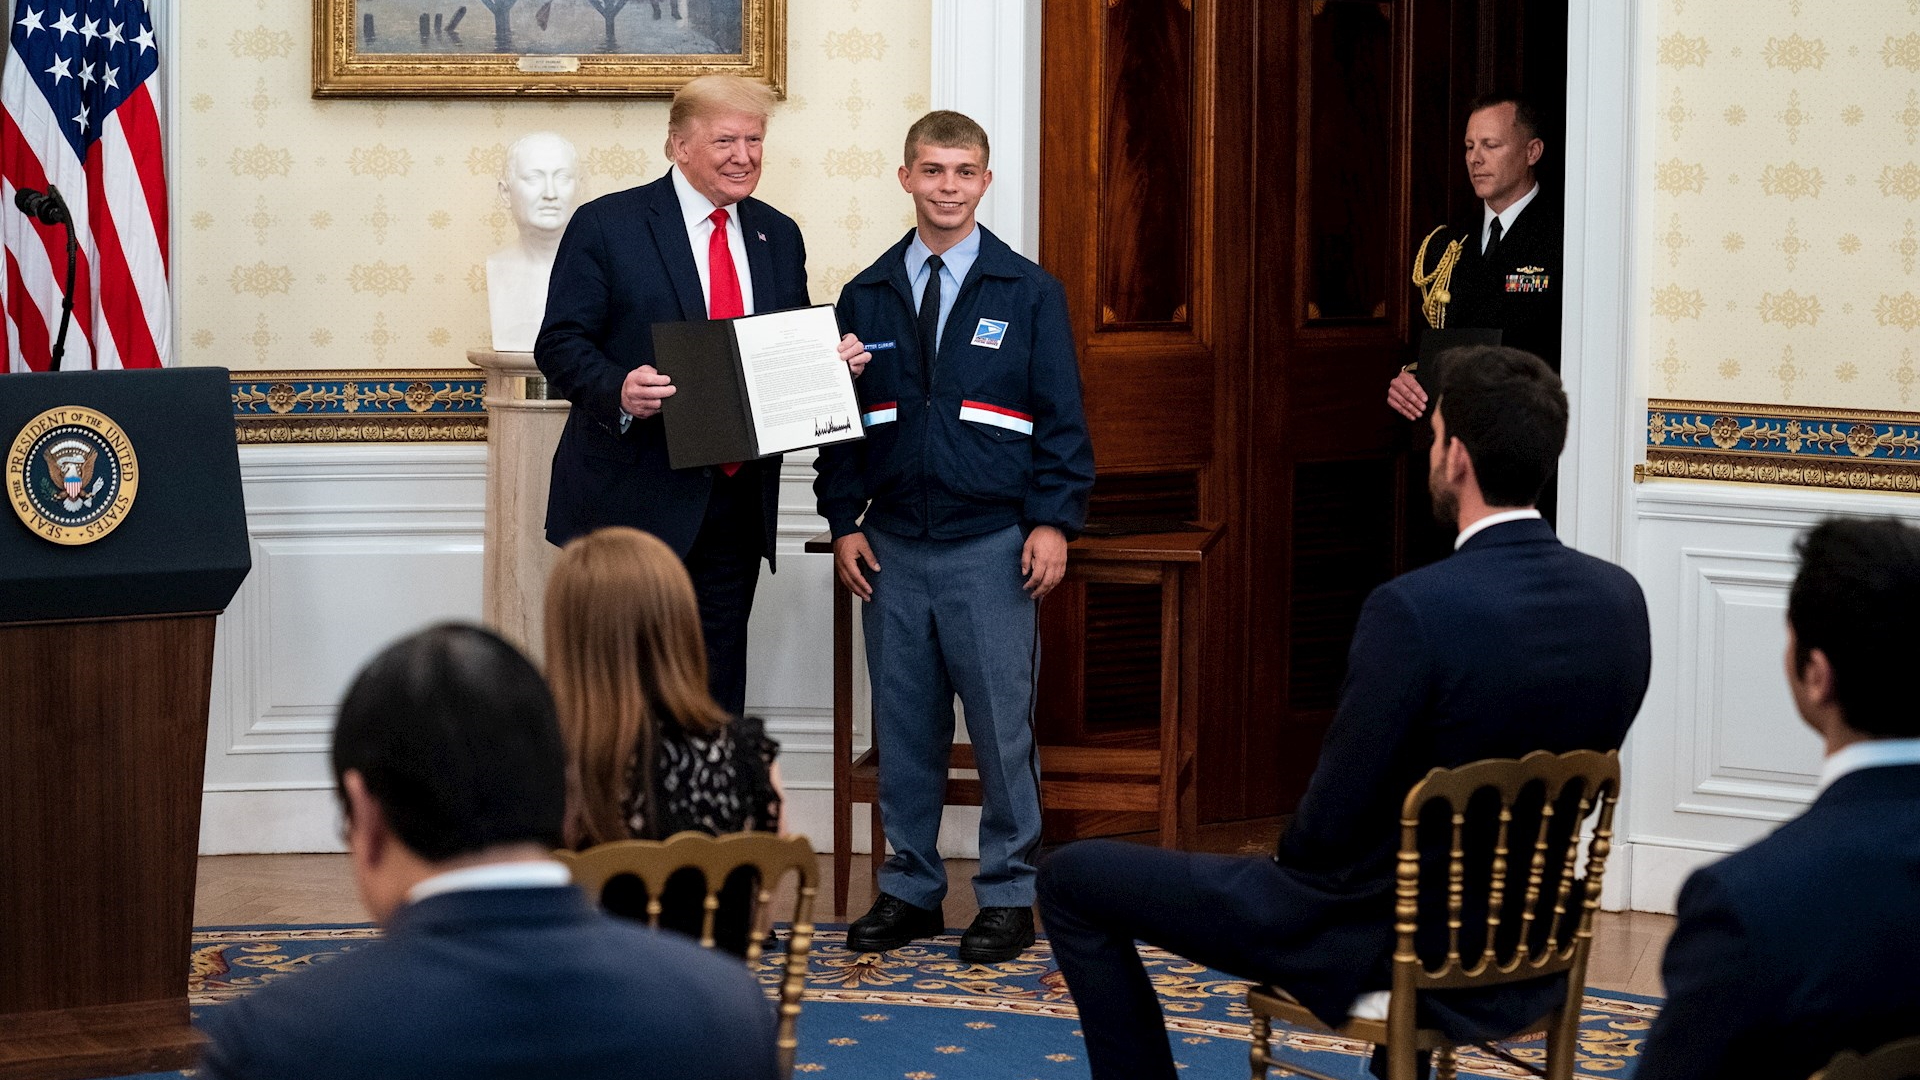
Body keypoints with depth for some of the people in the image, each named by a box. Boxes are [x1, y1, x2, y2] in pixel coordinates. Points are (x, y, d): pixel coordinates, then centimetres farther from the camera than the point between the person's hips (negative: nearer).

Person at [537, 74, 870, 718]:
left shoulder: (778, 236, 12)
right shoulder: (606, 225, -4)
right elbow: (560, 343, -7)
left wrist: (835, 362, -3)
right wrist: (617, 391, -26)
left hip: (739, 502, 5)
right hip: (635, 496, -5)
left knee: (719, 683, 11)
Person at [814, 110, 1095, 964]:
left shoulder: (1029, 293, 2)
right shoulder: (866, 298, 9)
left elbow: (1061, 419, 1)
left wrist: (1053, 521, -8)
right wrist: (844, 521, 3)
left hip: (992, 546, -3)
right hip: (893, 547, 3)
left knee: (1001, 724, -1)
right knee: (903, 725, 7)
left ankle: (1007, 893, 9)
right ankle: (910, 887, 18)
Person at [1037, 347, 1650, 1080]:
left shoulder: (1413, 609, -27)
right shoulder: (1621, 599, -7)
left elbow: (1331, 823, -21)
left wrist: (1294, 861, 3)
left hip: (1376, 940, -6)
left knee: (1071, 878, 8)